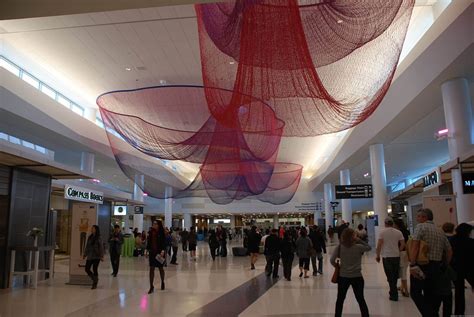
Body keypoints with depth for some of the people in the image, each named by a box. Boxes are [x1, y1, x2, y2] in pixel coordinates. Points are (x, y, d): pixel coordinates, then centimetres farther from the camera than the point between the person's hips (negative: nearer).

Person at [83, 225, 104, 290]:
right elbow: (87, 246, 14)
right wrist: (85, 254, 12)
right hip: (89, 256, 6)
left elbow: (101, 247, -10)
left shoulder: (98, 238, -8)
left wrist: (101, 256, -15)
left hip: (96, 256, -6)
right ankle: (95, 279, 27)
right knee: (87, 269, 4)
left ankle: (95, 284, 11)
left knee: (95, 269, -2)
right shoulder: (89, 237, 9)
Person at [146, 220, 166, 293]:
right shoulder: (151, 232, 4)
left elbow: (164, 242, -11)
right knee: (151, 269, 0)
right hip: (152, 252, 3)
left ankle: (162, 282, 34)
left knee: (161, 268, 11)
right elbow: (149, 242, 10)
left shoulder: (161, 233, -8)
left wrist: (163, 251, -23)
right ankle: (151, 287, 4)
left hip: (159, 253, -3)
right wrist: (147, 250, 6)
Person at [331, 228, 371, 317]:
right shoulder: (358, 247, -11)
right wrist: (359, 240, 1)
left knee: (340, 299, 16)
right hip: (357, 277, -1)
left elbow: (332, 260, -12)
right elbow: (369, 247, 9)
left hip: (343, 276, 1)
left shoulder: (340, 247, -7)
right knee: (361, 300, 14)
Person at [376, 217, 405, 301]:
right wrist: (398, 251, 14)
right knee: (395, 275, 16)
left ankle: (394, 295, 5)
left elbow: (379, 244, -11)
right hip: (396, 256, 3)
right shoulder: (398, 232, 4)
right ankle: (393, 291, 28)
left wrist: (378, 255, -2)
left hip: (386, 256, -3)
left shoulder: (382, 232, -5)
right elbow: (403, 244, 0)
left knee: (390, 276, 3)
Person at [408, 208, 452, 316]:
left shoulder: (421, 226, -7)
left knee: (415, 293, 0)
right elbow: (449, 250, 16)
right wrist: (444, 266, 22)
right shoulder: (440, 232, 15)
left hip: (422, 265, -7)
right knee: (430, 294, 16)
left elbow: (414, 244, -19)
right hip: (436, 266, 7)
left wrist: (412, 264, -22)